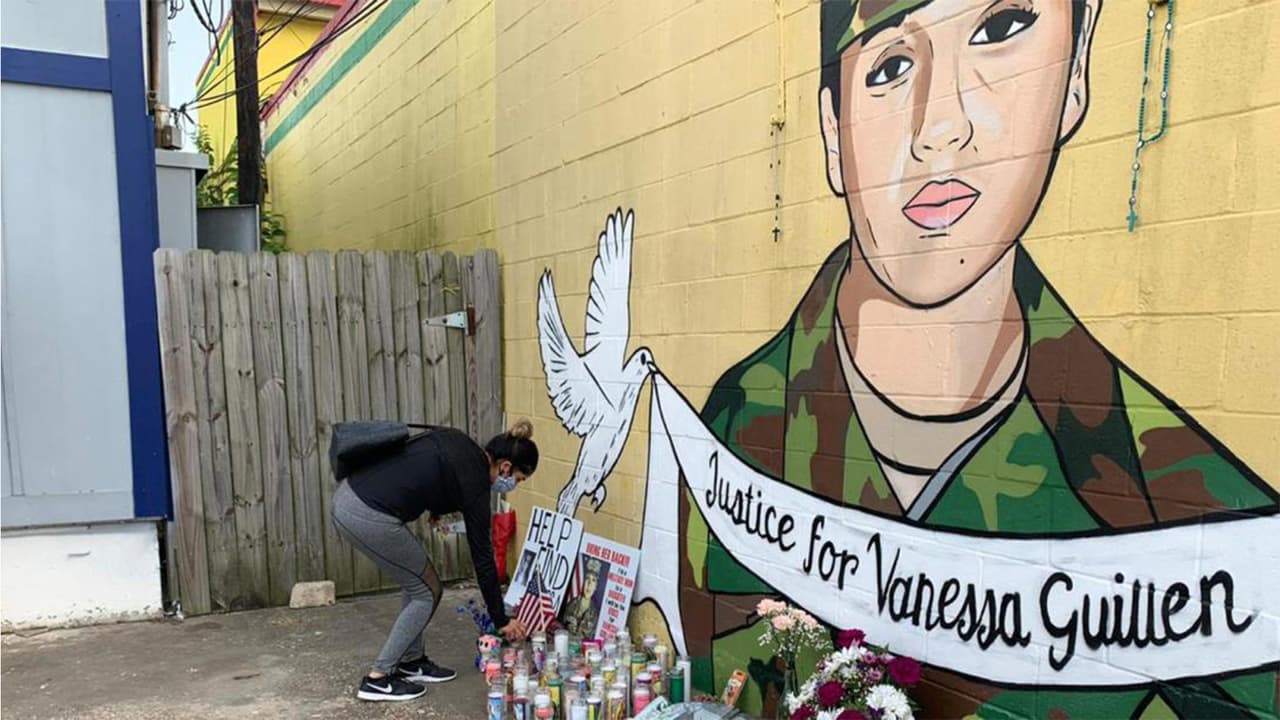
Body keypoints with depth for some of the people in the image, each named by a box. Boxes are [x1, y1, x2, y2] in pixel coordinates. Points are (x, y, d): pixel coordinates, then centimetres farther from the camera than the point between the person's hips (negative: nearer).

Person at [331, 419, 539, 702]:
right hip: (369, 517, -9)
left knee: (416, 581, 22)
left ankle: (411, 662, 32)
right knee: (426, 591, 10)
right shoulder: (473, 481, -5)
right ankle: (378, 678, 12)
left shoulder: (457, 442, 14)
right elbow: (482, 558, 1)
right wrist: (501, 620, 10)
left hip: (348, 496, 9)